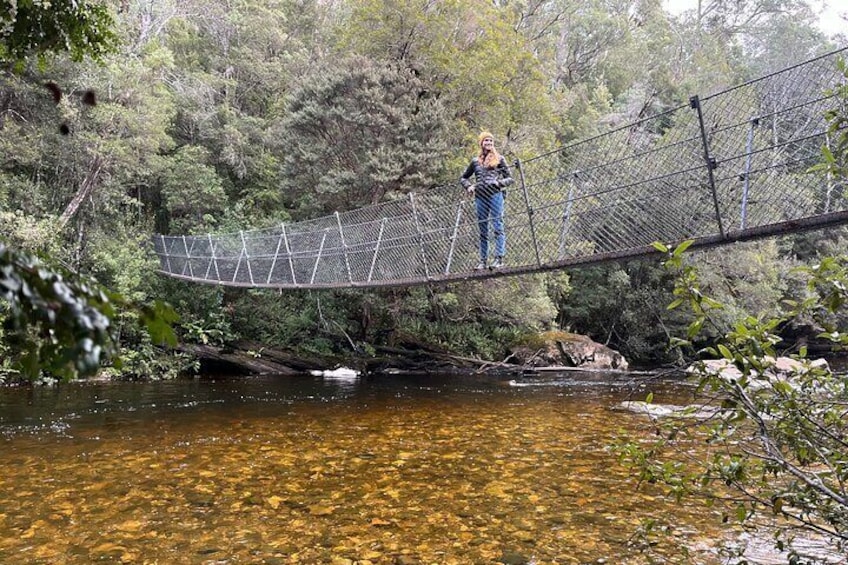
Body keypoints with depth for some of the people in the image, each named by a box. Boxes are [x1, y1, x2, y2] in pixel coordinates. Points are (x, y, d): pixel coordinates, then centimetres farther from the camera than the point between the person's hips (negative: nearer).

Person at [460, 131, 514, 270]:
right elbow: (463, 178, 26)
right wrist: (469, 186, 6)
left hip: (495, 194, -3)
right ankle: (483, 260, 6)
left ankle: (499, 258, -12)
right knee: (482, 230, 3)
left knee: (497, 226, -10)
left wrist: (499, 182, -9)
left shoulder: (499, 159, 11)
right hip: (480, 196, 3)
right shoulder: (475, 161, 17)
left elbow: (510, 178, 10)